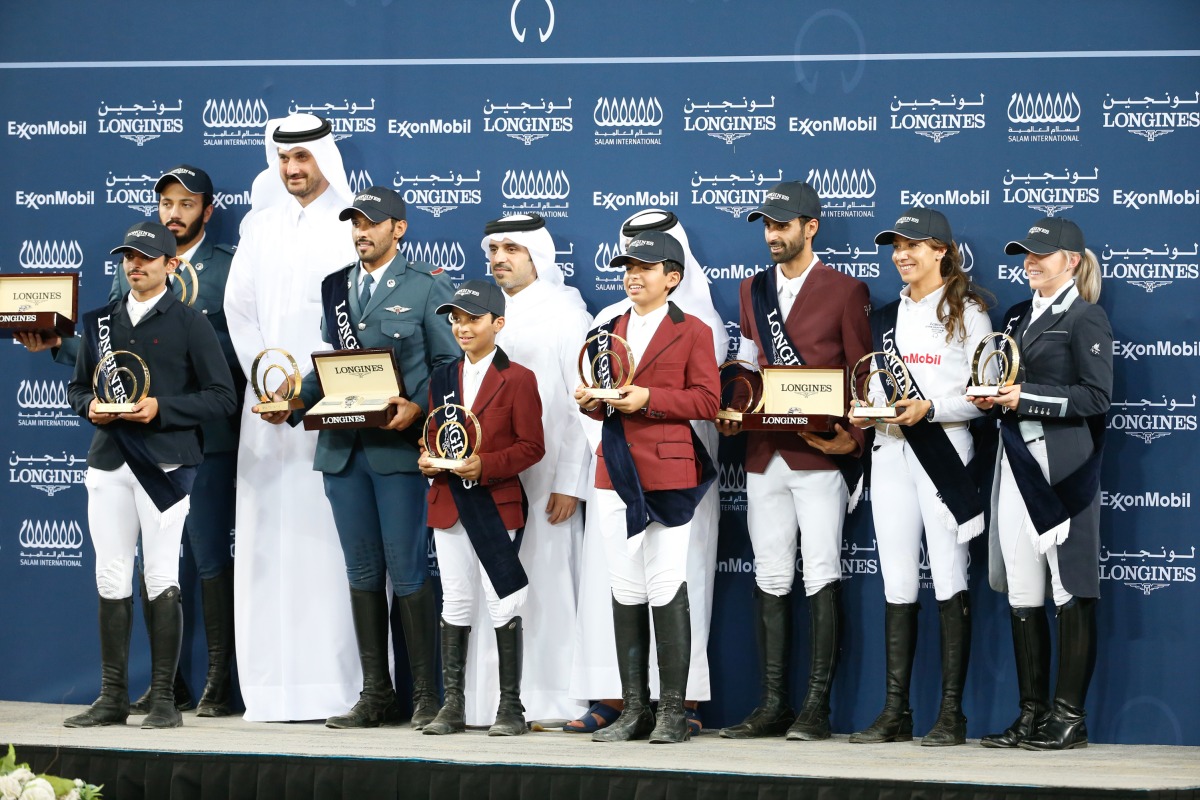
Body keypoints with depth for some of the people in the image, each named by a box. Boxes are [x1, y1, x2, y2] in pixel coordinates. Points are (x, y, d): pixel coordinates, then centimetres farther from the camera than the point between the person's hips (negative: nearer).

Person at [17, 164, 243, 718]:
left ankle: (219, 682, 1)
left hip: (206, 437, -5)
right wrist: (56, 344, 3)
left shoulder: (230, 269, 1)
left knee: (211, 557, -5)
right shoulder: (131, 271, 15)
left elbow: (240, 353, -7)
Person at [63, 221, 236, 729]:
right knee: (111, 580, 5)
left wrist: (161, 409, -14)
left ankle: (163, 698, -1)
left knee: (162, 579, -4)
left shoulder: (190, 324, 2)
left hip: (164, 464, -4)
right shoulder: (100, 322, 15)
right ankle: (113, 697, 10)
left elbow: (221, 398, -3)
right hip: (108, 461, 4)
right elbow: (76, 387, 21)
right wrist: (90, 407, -2)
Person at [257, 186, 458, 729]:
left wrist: (418, 407, -19)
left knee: (407, 570, -6)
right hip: (342, 447, 5)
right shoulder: (335, 287, 16)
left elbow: (447, 363, -3)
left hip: (399, 446, -5)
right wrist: (292, 404, 2)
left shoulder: (426, 287, 1)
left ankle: (426, 695, 1)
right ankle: (375, 695, 13)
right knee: (362, 571, 8)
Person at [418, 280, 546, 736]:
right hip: (448, 504, 5)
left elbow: (531, 447, -7)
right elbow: (433, 438, 17)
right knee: (455, 603, 7)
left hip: (495, 505, -5)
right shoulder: (442, 378, 14)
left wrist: (484, 466, -19)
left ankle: (510, 706, 3)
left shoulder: (517, 380, -2)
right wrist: (427, 459, -6)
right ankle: (452, 705, 10)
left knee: (503, 605, -3)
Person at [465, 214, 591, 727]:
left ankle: (546, 702, -2)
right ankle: (491, 702, 4)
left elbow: (582, 403, -6)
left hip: (544, 476, -5)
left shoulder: (565, 312, 0)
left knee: (546, 582, -6)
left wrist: (570, 483, -13)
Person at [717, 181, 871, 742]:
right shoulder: (753, 290, 16)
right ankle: (773, 705, 9)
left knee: (821, 578, -6)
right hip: (764, 455, 5)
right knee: (770, 579, 6)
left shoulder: (845, 291, 0)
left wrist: (851, 438, -13)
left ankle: (817, 707, -4)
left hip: (821, 456, -5)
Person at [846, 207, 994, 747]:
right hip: (890, 453, 5)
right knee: (896, 585, 3)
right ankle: (895, 712, 4)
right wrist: (864, 413, 0)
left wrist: (929, 408, -17)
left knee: (949, 581, -6)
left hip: (944, 450, -5)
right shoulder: (885, 319, 18)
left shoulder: (967, 312, 1)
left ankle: (951, 714, -5)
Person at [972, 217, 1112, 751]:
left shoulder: (1085, 318, -3)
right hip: (1018, 461, 8)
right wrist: (991, 399, 2)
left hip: (1064, 464, -8)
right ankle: (1032, 713, 11)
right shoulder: (1017, 317, 19)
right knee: (1021, 592, 6)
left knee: (1070, 592, -5)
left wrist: (1025, 400, -16)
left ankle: (1070, 717, -3)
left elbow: (1097, 397, -11)